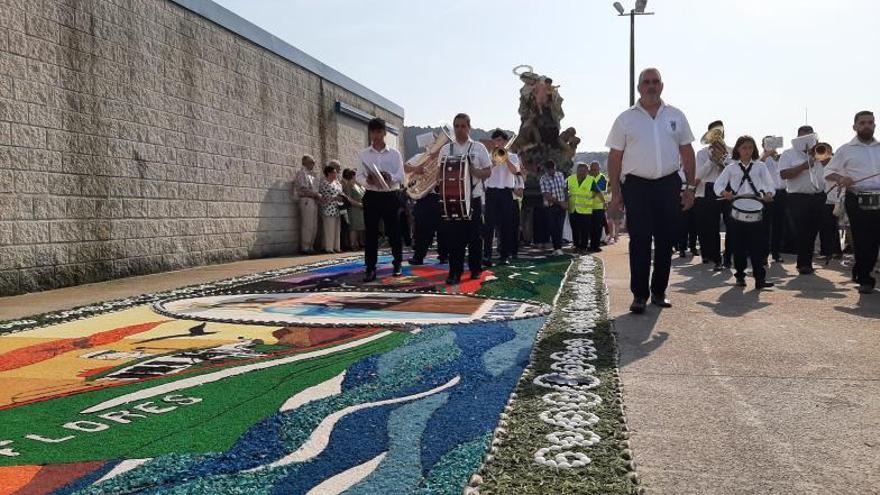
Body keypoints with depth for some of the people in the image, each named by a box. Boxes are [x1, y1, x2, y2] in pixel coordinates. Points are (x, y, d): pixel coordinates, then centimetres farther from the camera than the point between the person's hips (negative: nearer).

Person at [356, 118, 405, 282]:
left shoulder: (394, 153, 4)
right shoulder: (364, 154, 8)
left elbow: (401, 176, -1)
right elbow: (358, 176, 5)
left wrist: (390, 177, -22)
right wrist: (367, 181, -17)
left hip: (390, 196, -1)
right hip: (371, 196, 1)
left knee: (393, 231, 5)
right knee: (370, 233, -1)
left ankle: (397, 264, 18)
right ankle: (370, 268, 3)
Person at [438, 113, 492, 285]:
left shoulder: (478, 148, 6)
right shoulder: (445, 149, 10)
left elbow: (488, 172, 4)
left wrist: (473, 171, -14)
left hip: (473, 198, -1)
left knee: (474, 235, 4)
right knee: (453, 235, -2)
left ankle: (475, 269, 18)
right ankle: (455, 272, 2)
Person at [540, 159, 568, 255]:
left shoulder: (560, 175, 8)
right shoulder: (544, 179, -8)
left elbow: (565, 189, 16)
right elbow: (547, 196, -15)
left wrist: (566, 202, 7)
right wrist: (560, 202, -14)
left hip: (562, 206, 3)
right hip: (551, 207, -3)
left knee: (560, 228, -3)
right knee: (552, 228, 0)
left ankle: (558, 248, -2)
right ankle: (556, 248, 9)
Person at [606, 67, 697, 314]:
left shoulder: (676, 116, 10)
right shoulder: (626, 119, 3)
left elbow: (687, 152, 12)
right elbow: (615, 157, 2)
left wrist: (690, 187, 5)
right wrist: (616, 193, -3)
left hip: (669, 185, 3)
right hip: (637, 186, -2)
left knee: (666, 241, 6)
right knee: (639, 241, -4)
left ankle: (659, 292, 17)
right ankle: (639, 295, 3)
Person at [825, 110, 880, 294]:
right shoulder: (846, 150, 4)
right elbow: (828, 171, 4)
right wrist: (840, 178, -15)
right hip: (857, 201, -2)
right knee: (862, 241, 2)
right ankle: (864, 279, 13)